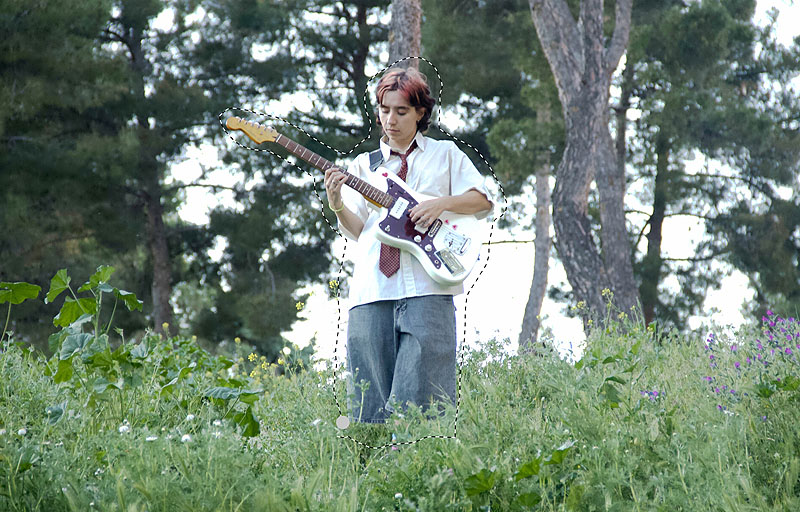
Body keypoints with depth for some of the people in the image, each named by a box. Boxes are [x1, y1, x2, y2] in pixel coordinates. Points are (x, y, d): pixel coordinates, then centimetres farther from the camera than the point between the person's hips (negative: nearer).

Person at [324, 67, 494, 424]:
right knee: (370, 391, -2)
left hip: (427, 287, -3)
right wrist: (338, 207, -9)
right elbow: (357, 230, 12)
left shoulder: (444, 154, 17)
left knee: (420, 383, -13)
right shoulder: (364, 164, 21)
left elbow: (483, 200, 10)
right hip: (373, 289, 3)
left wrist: (442, 203, -7)